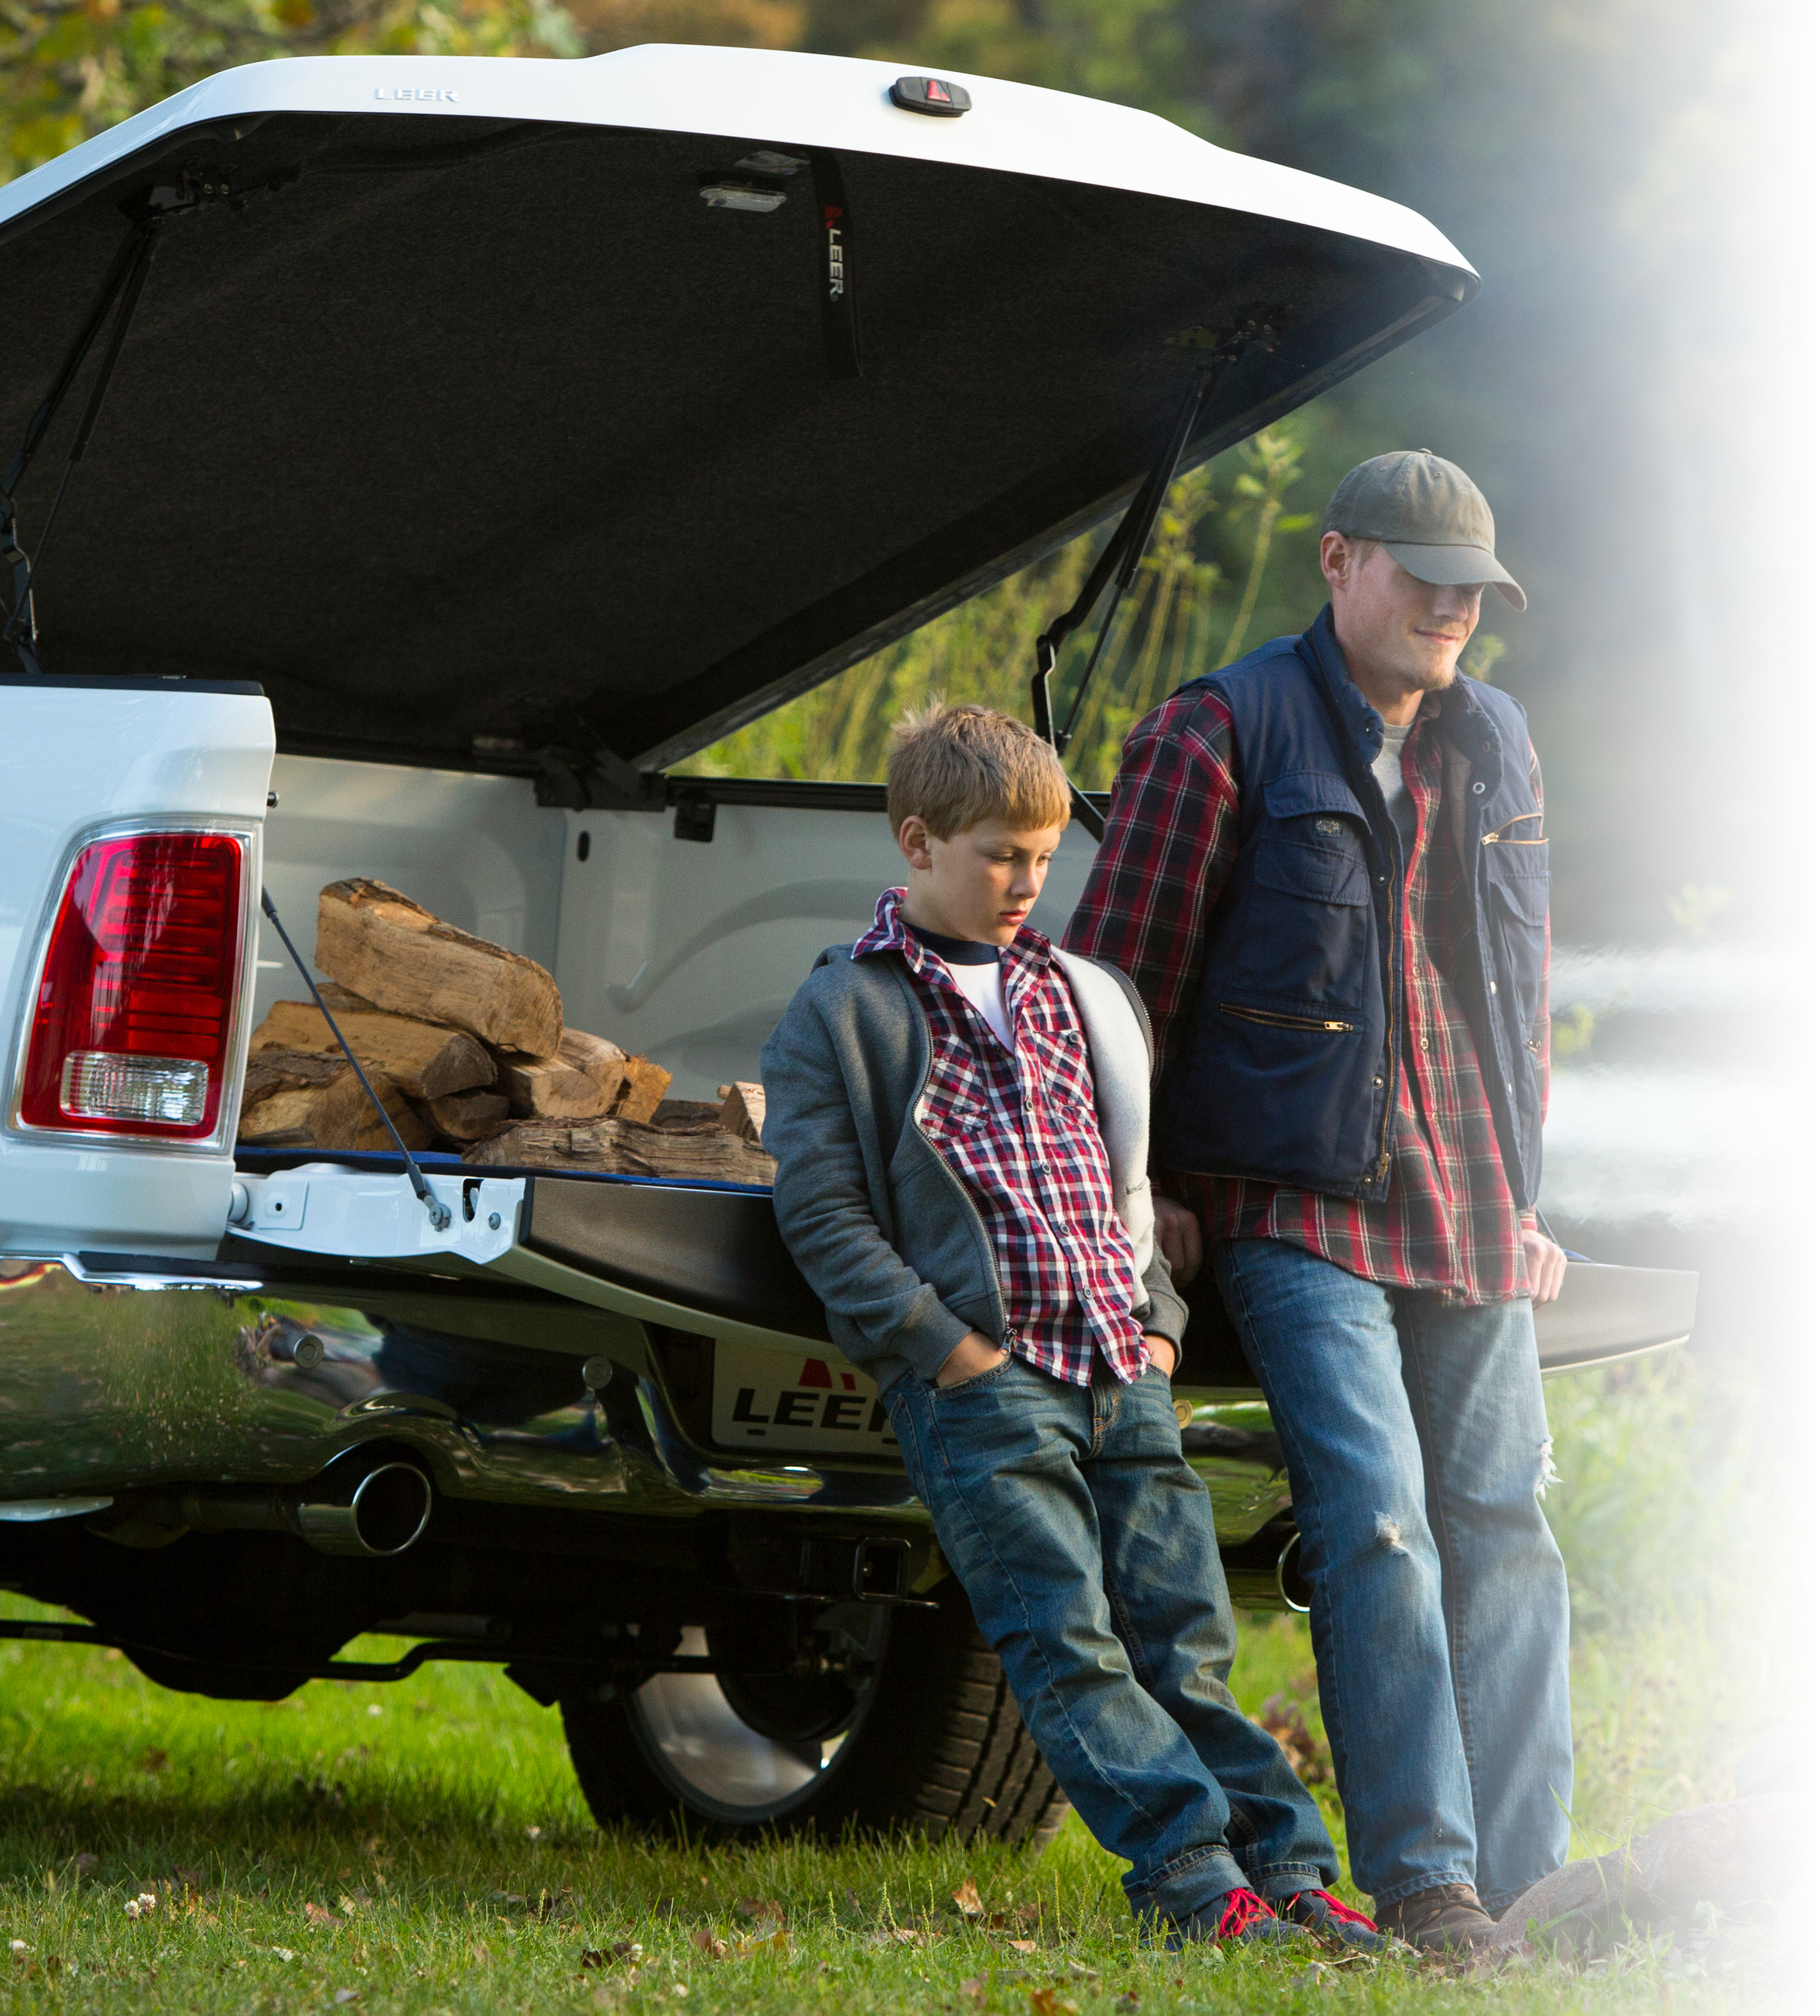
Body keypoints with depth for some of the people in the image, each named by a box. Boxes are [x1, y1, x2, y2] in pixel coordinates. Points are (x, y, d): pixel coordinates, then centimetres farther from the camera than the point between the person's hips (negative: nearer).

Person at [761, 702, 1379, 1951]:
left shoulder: (1087, 1001, 21)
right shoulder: (840, 1015, 3)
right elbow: (822, 1212, -3)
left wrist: (1158, 1319, 13)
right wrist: (944, 1346, -10)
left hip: (1122, 1378, 5)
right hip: (981, 1380, -5)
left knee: (1184, 1642, 1)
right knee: (1067, 1644, -13)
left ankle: (1286, 1871, -2)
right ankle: (1197, 1880, -18)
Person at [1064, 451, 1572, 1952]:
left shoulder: (1496, 747, 15)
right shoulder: (1226, 735, -4)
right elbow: (1118, 972, -1)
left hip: (1470, 1213, 6)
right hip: (1300, 1208, -6)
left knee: (1503, 1532, 3)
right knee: (1377, 1521, -16)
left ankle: (1523, 1879, 6)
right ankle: (1421, 1875, -15)